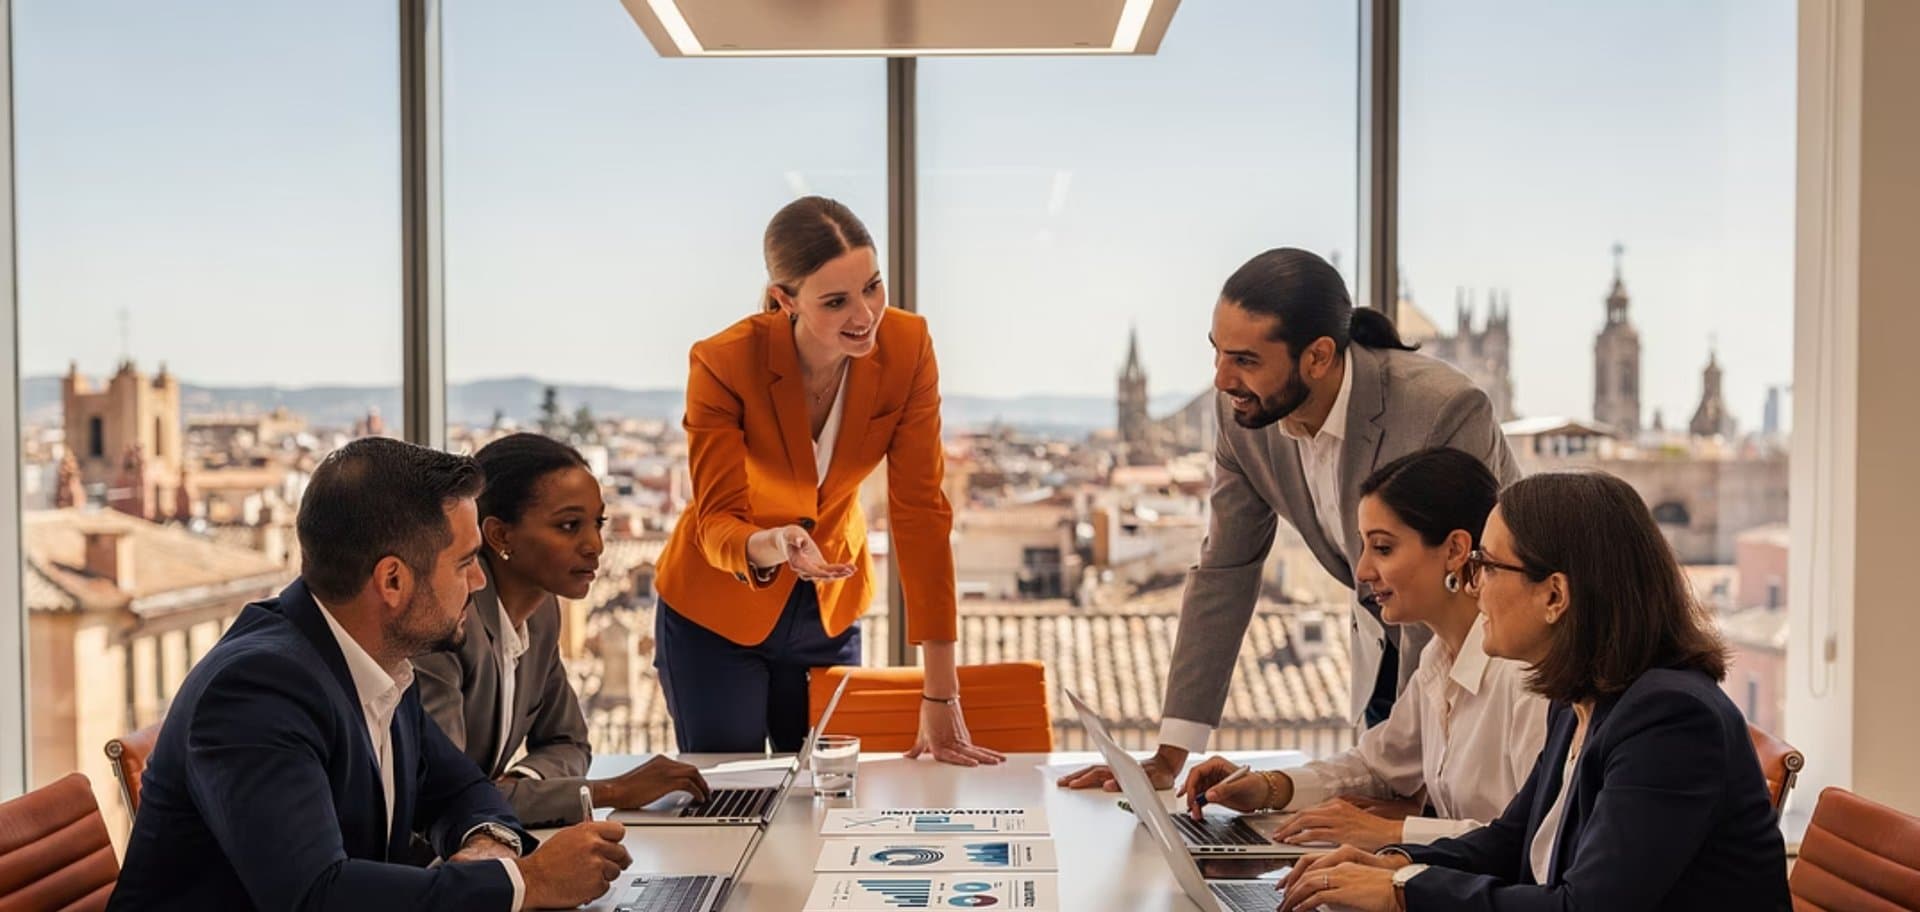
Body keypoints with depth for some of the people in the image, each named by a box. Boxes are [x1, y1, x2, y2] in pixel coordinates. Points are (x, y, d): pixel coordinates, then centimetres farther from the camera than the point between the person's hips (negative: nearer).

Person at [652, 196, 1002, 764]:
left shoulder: (907, 348, -19)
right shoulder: (722, 364, -26)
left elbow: (921, 512, -18)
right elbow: (716, 524, -23)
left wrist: (941, 698, -20)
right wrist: (771, 546, -49)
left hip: (831, 611, 3)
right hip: (714, 615, -2)